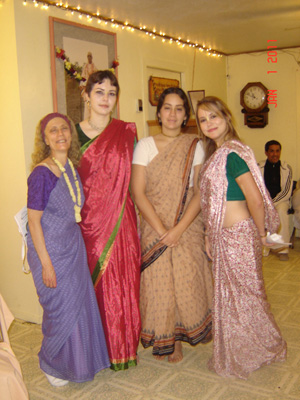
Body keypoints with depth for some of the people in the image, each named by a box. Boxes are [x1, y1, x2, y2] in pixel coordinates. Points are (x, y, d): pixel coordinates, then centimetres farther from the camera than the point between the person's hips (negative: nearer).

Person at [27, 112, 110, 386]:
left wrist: (77, 245, 11)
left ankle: (80, 358, 38)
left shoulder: (72, 167, 3)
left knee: (82, 302, 15)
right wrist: (46, 263, -18)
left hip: (74, 245, 7)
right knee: (61, 309, 5)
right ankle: (52, 364, 32)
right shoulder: (42, 173, -19)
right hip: (50, 249, -7)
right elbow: (33, 221, -18)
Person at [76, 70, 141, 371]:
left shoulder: (126, 132, 3)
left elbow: (131, 176, 7)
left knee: (121, 280, 4)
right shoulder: (74, 132, 2)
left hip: (119, 219, 0)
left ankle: (123, 347, 22)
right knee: (93, 282, 6)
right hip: (88, 219, 0)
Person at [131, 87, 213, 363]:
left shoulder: (194, 146, 3)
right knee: (158, 281, 3)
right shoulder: (145, 145, 2)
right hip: (154, 228, 0)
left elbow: (199, 192, -3)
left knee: (186, 281, 2)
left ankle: (179, 338, 23)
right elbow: (138, 192, -5)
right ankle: (162, 340, 24)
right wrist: (161, 230, -13)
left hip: (187, 227, 0)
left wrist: (178, 229, -15)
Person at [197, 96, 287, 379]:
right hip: (223, 235, 9)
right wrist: (210, 235, 11)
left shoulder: (232, 153, -18)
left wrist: (261, 233, -8)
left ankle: (247, 355, 28)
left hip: (239, 234, -9)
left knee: (244, 293, 7)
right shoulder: (215, 153, 11)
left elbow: (255, 199, -20)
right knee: (229, 293, 19)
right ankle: (235, 354, 37)